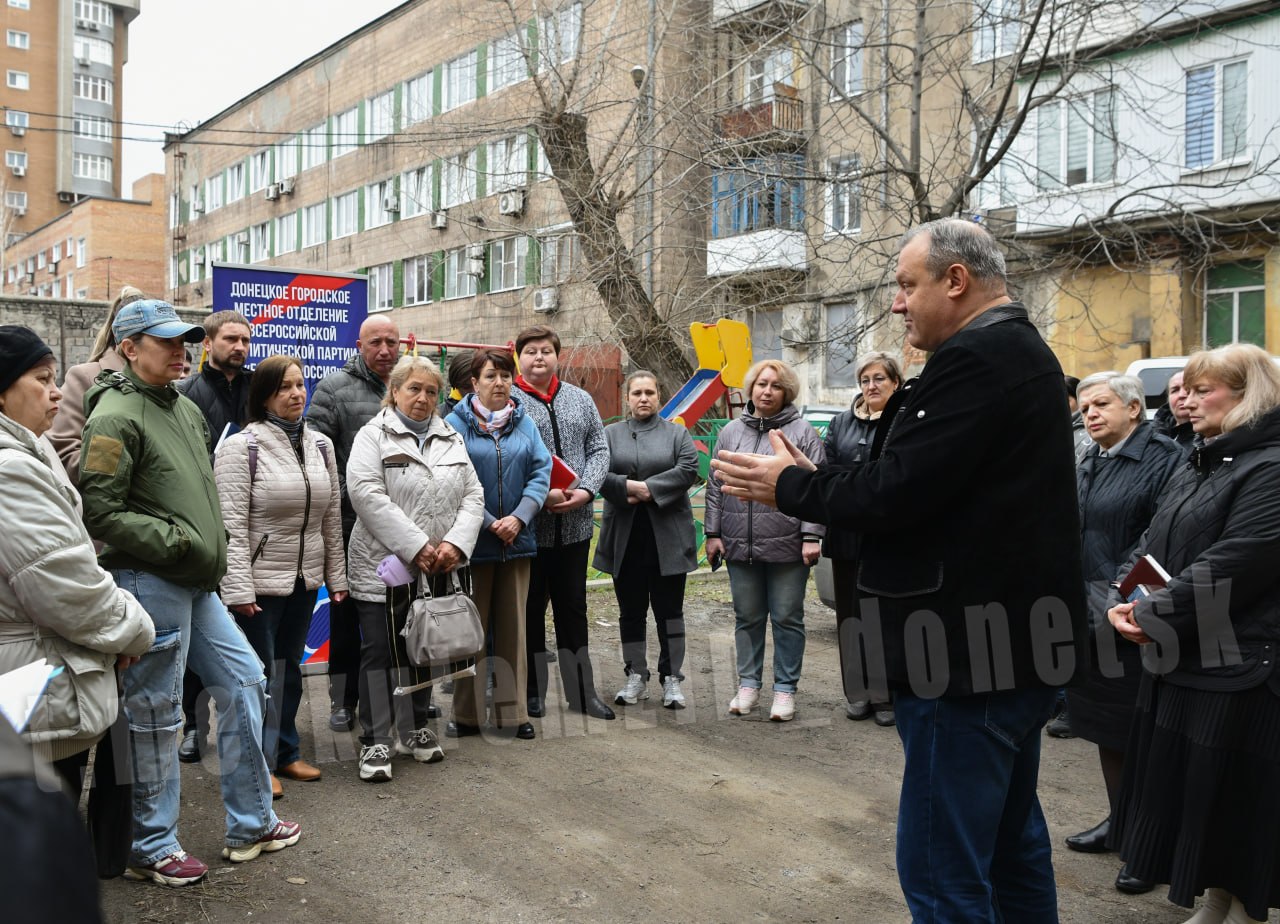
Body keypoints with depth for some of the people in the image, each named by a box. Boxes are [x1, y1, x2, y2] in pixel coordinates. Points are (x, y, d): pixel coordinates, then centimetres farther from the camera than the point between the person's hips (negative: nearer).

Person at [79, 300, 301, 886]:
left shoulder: (186, 409, 14)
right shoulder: (115, 416, -13)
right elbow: (100, 513, -17)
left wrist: (215, 546, 13)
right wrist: (177, 543, -19)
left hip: (196, 583, 9)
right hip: (148, 582, -9)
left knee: (243, 681, 12)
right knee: (154, 716, 2)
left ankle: (251, 824, 25)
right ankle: (152, 849, 19)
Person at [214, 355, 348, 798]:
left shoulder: (319, 445, 7)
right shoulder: (242, 447, -11)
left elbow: (331, 518, 11)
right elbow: (232, 524, -15)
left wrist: (336, 575, 10)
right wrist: (238, 588, -18)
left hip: (305, 578, 6)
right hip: (260, 581, -6)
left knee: (290, 667, 16)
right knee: (260, 672, 3)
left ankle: (285, 752, 29)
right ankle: (259, 763, 16)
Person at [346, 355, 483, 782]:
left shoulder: (451, 439, 13)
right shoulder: (373, 435, -3)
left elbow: (472, 495, 7)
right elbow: (366, 494, -17)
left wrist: (456, 543, -11)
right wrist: (415, 546, -21)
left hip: (436, 570, 5)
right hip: (384, 566, -5)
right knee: (380, 652, -1)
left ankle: (415, 729, 28)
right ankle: (375, 742, 7)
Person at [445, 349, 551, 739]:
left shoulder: (524, 423, 6)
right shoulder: (456, 425, -5)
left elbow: (541, 472, 1)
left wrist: (519, 517, -12)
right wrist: (490, 523, -15)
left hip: (517, 540, 3)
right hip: (472, 542, -3)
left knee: (513, 627, 9)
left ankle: (513, 711, 18)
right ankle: (467, 714, 16)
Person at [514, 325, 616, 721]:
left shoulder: (580, 400, 11)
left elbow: (599, 450, 9)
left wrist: (585, 490, -8)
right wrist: (539, 495, -18)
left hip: (575, 524, 4)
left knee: (573, 607, 12)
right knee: (530, 608, 7)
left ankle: (582, 691, 20)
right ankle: (532, 693, 19)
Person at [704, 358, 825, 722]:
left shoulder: (802, 432, 0)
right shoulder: (731, 432, 11)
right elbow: (716, 487, 12)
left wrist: (811, 536, -10)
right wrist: (713, 533, 8)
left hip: (787, 546, -3)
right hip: (740, 545, 3)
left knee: (787, 618, 5)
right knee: (747, 618, 12)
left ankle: (785, 689, 17)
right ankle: (748, 684, 25)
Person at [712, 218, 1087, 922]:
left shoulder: (973, 361, -18)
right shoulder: (1020, 350, 15)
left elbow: (896, 493, -23)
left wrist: (789, 486, -7)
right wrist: (821, 484, 9)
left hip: (969, 655, -11)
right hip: (1020, 646, 11)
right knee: (1010, 846, 23)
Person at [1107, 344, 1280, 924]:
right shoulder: (1193, 471, 15)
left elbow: (1230, 566, -23)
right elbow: (1150, 547, 15)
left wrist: (1153, 615, -17)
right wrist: (1123, 600, -3)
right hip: (1178, 661, 9)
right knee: (1191, 795, 17)